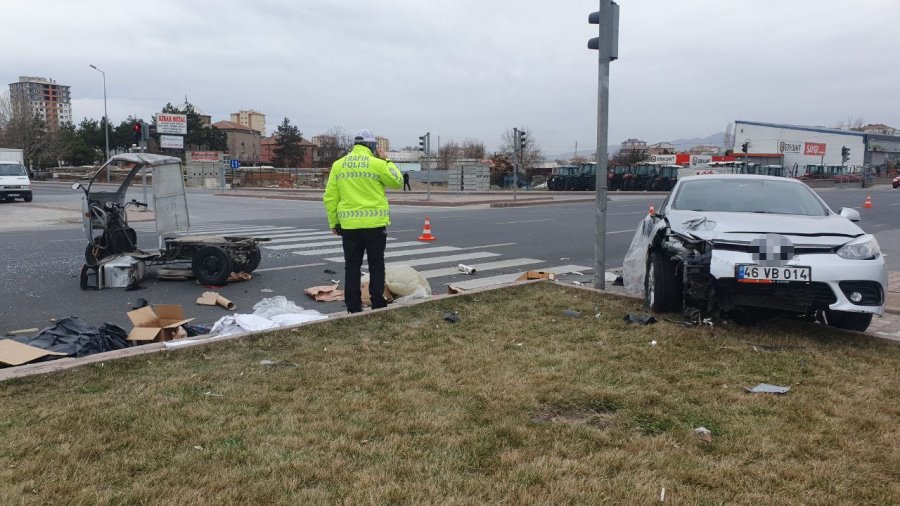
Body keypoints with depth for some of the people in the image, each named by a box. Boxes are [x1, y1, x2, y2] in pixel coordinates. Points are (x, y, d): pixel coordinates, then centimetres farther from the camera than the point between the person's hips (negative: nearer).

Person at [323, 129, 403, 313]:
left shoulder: (338, 165, 5)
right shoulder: (377, 164, -7)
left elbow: (330, 198, 5)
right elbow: (398, 181, 7)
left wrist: (333, 223, 12)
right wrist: (386, 161, 12)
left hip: (349, 225, 3)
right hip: (374, 224, -3)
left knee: (352, 266, 8)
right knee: (376, 265, 7)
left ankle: (353, 308, 10)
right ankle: (378, 305, 9)